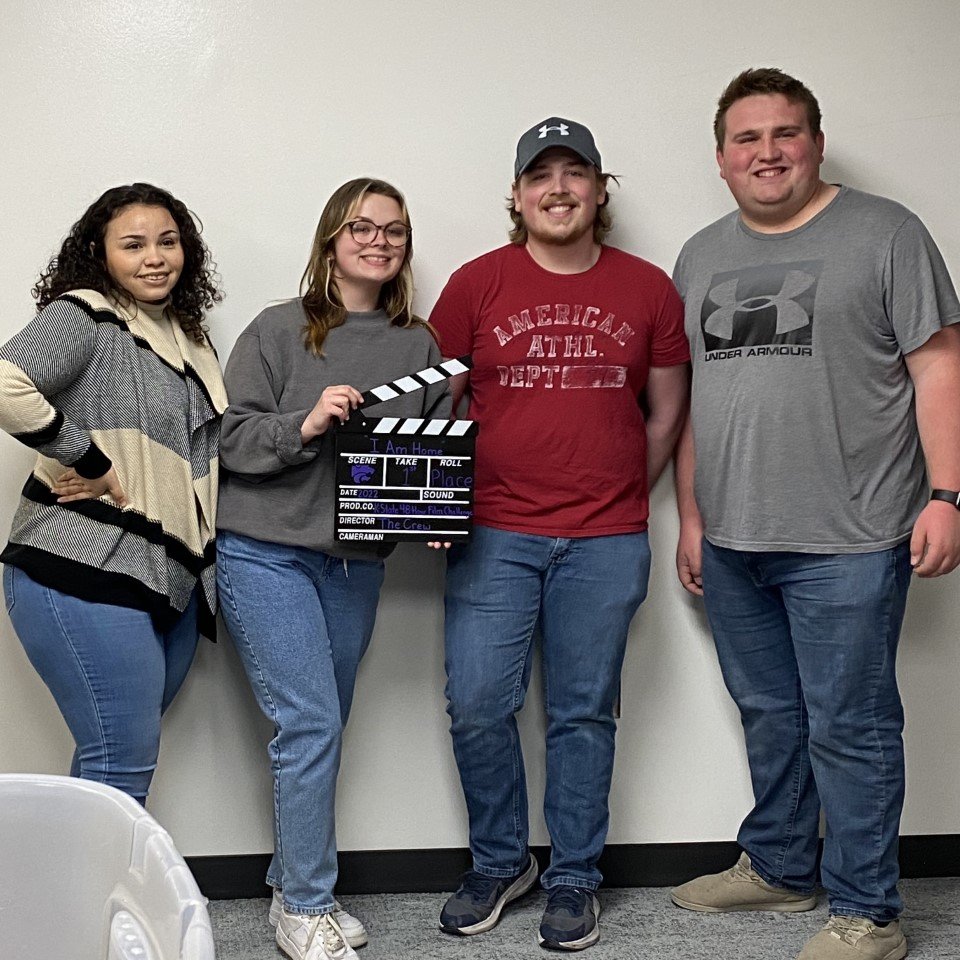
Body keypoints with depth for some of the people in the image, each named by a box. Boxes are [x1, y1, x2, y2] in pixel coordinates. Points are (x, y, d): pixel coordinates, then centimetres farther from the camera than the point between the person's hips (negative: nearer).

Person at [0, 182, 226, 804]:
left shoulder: (189, 339, 18)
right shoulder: (84, 318, -6)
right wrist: (91, 462, -18)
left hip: (172, 580, 8)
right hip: (86, 572, -8)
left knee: (116, 756, 15)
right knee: (125, 765, -5)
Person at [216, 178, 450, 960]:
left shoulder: (419, 345, 9)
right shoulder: (279, 330, -2)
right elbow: (229, 437, -6)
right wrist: (305, 424, -20)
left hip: (357, 563, 5)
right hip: (267, 552, -4)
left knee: (321, 728, 13)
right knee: (311, 724, -9)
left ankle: (294, 889, 27)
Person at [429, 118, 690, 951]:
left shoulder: (648, 289, 5)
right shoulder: (476, 284, 2)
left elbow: (667, 410, 12)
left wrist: (620, 499, 8)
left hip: (607, 544, 0)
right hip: (493, 536, 0)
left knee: (584, 715, 8)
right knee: (476, 706, 1)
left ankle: (574, 879, 24)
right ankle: (499, 862, 23)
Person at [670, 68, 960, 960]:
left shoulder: (884, 233, -2)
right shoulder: (701, 257, 14)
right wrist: (690, 516, 15)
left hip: (846, 541, -5)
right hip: (732, 542, 6)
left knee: (848, 728, 1)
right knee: (769, 716, 17)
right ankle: (778, 868, 34)